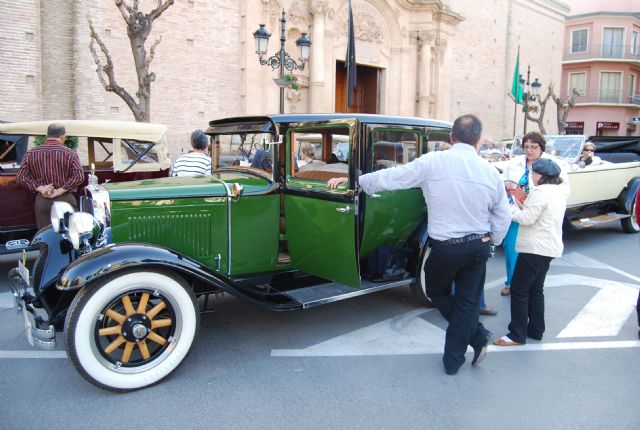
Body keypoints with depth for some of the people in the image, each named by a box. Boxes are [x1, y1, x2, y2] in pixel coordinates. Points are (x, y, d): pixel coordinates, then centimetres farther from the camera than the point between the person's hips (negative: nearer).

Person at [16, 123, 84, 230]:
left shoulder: (31, 154, 5)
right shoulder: (69, 153, -5)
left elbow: (20, 178, -1)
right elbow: (79, 177, -16)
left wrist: (40, 188, -5)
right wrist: (59, 191, -13)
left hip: (41, 201, 3)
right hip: (65, 200, -3)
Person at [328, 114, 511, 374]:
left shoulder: (433, 163, -12)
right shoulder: (491, 172, 0)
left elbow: (390, 177, -8)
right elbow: (503, 218, 6)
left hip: (445, 247, -3)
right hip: (479, 247, 3)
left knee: (437, 293, 22)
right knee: (467, 301, 14)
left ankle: (478, 336, 21)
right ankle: (453, 360, 21)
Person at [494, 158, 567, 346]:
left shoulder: (540, 192, -17)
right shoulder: (558, 192, 14)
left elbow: (527, 219, -21)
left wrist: (514, 210, -4)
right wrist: (524, 208, 8)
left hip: (535, 249, -10)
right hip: (549, 248, 10)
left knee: (519, 290, -4)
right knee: (536, 290, 17)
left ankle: (517, 335, 1)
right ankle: (536, 330, 24)